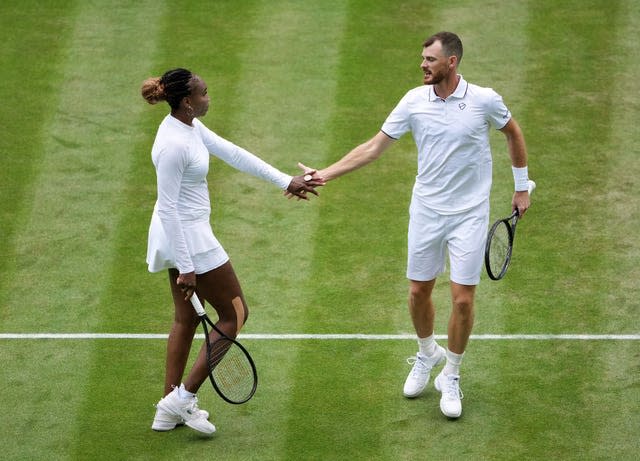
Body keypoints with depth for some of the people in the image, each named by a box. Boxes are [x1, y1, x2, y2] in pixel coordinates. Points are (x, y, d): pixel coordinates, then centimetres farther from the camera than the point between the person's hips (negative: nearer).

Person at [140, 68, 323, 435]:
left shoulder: (191, 127, 3)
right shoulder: (174, 144, -26)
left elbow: (233, 153, 9)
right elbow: (168, 208, -25)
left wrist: (285, 181, 10)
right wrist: (185, 267, -22)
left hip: (182, 233, 10)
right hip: (187, 236, -10)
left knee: (186, 319, 18)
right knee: (235, 314, 4)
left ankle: (170, 410, 25)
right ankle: (185, 396, 7)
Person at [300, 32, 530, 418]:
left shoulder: (484, 100, -12)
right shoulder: (415, 101, -6)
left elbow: (513, 133, 8)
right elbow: (375, 147, -2)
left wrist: (522, 187, 11)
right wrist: (324, 174, -8)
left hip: (469, 214, -3)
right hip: (427, 211, 3)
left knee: (463, 300, -4)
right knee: (418, 291, 10)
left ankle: (451, 377, 17)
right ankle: (427, 354, 39)